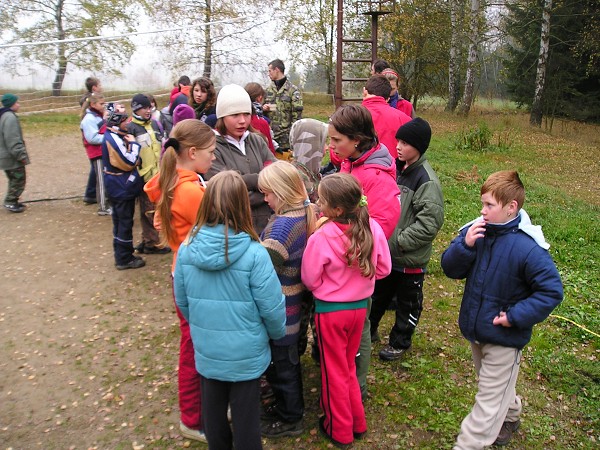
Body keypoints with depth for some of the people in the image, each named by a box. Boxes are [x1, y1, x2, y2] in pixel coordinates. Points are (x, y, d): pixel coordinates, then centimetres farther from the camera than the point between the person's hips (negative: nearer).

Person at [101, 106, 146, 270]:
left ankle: (122, 255, 28)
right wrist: (134, 143, -12)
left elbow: (125, 160, 12)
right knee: (125, 223, -1)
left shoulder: (115, 136, 10)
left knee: (120, 222, 17)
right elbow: (129, 162, -23)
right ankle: (124, 259, 9)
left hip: (119, 187, 10)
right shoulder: (113, 139, -21)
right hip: (122, 188, -10)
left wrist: (130, 143, -2)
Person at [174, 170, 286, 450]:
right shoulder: (253, 253, -24)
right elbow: (271, 306, -17)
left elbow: (182, 301, 1)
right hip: (246, 353, -4)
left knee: (213, 409, 24)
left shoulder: (186, 248, -12)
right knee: (245, 415, 15)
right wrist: (278, 333, 4)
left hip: (205, 350, 4)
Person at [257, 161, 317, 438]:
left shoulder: (283, 224, -28)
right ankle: (288, 406, 45)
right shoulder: (306, 213, 0)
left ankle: (290, 419, 30)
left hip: (279, 308, -9)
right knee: (288, 359, 25)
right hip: (294, 302, 9)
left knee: (279, 363, 11)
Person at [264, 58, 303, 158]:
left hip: (286, 137, -5)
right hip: (270, 135, 5)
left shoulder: (293, 90, -3)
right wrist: (263, 108, -1)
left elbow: (297, 115, -6)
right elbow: (263, 112, 23)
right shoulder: (268, 90, 13)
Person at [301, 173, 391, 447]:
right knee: (349, 366, 26)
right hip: (360, 307, 5)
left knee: (334, 372, 16)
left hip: (330, 310, -5)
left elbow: (310, 280, -14)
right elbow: (383, 269, 0)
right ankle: (357, 422, 40)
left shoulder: (321, 238, -27)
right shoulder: (372, 228, -13)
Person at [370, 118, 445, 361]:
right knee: (378, 293, 24)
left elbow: (430, 222, -26)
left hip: (410, 258, -7)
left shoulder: (426, 180, -22)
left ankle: (400, 342, 34)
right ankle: (368, 330, 44)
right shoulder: (398, 168, 3)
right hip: (386, 251, 7)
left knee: (407, 302, 15)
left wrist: (399, 241, -22)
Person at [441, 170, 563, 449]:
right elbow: (450, 269, -8)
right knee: (497, 387, 31)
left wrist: (515, 317, -22)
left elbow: (552, 291, -20)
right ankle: (510, 416, 57)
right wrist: (465, 245, -26)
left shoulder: (528, 247, -26)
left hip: (504, 338, -6)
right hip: (475, 330, 7)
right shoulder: (476, 230, -10)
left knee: (488, 402, 8)